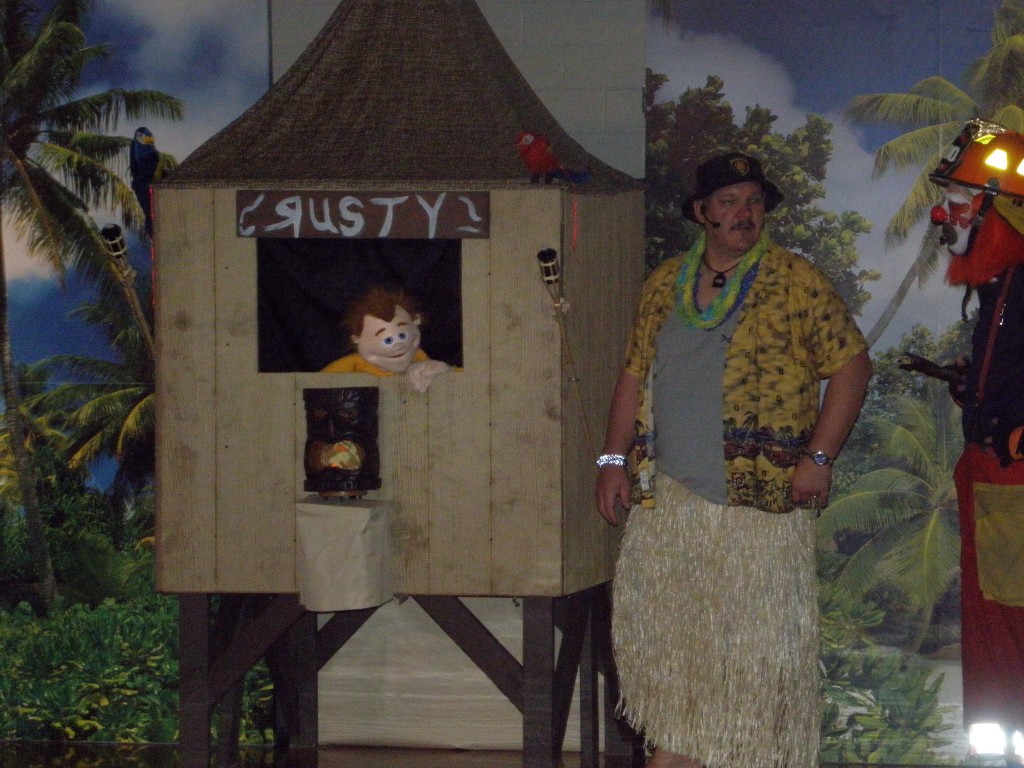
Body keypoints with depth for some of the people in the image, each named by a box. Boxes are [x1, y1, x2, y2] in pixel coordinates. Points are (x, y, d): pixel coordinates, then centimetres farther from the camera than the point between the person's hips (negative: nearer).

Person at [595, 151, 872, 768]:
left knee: (760, 643, -2)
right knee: (662, 635, 8)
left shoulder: (795, 281, -1)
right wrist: (614, 459, 9)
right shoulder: (665, 285, 12)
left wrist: (820, 458, -10)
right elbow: (635, 374, 18)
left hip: (761, 500, -4)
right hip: (665, 499, 5)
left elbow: (852, 365, -3)